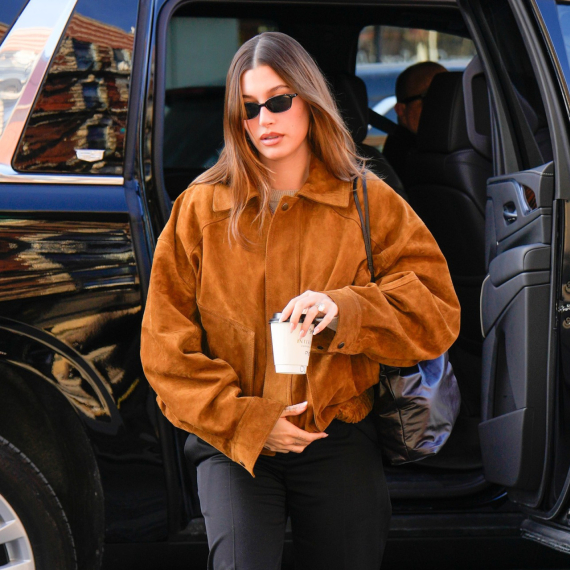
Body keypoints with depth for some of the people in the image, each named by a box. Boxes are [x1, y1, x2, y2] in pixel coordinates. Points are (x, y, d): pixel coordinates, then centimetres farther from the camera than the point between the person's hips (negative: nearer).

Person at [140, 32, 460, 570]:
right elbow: (166, 347, 3)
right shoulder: (201, 208, 4)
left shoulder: (369, 203, 5)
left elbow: (438, 315, -2)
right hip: (231, 442, -1)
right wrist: (246, 421, -9)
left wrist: (345, 309, -19)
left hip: (338, 441, 1)